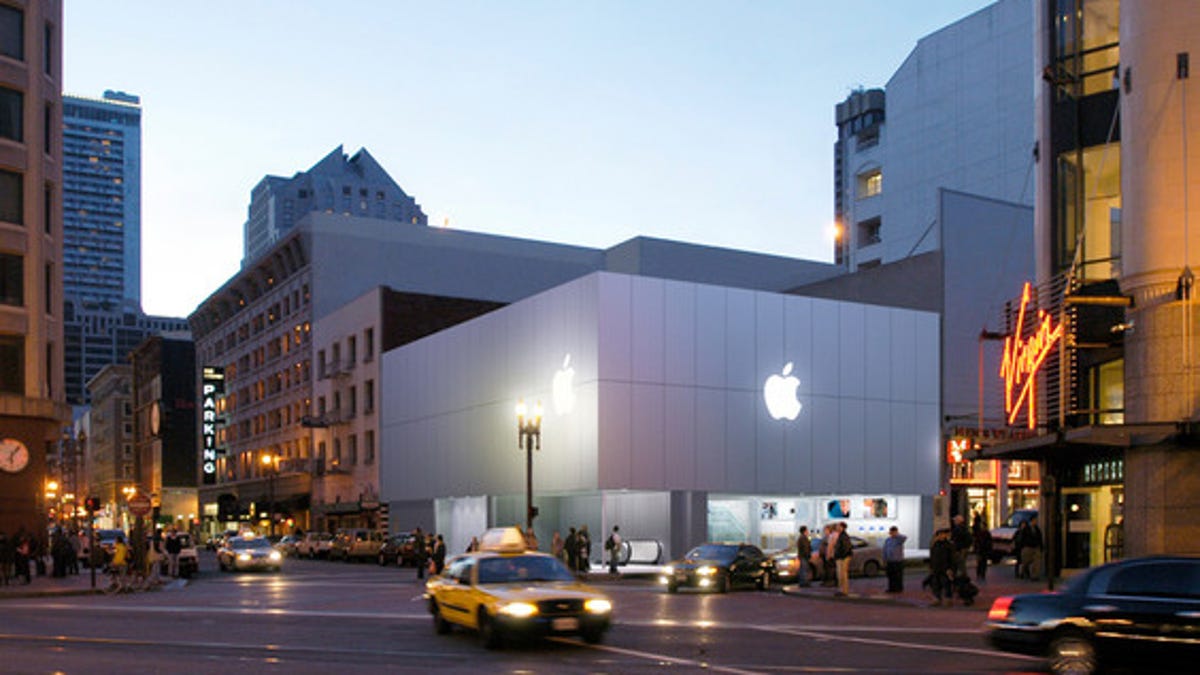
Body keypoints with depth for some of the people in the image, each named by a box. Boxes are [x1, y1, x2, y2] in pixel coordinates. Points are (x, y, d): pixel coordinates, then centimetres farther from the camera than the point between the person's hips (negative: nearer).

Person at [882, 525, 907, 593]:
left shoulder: (899, 539, -4)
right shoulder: (887, 540, 10)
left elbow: (905, 538, -27)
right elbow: (885, 550, 13)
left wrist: (896, 535, -23)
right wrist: (884, 560, 8)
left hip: (898, 560, -4)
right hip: (890, 561, 4)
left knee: (898, 575, -2)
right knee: (891, 575, 5)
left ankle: (899, 589, 5)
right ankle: (891, 588, 14)